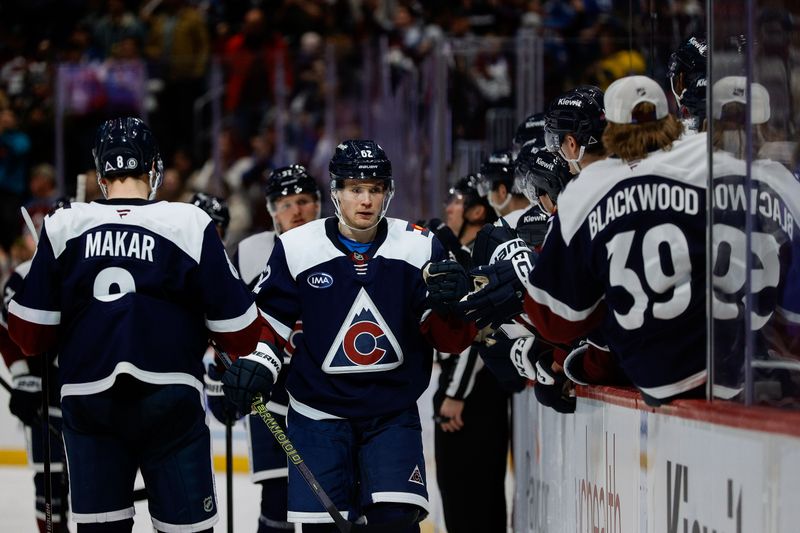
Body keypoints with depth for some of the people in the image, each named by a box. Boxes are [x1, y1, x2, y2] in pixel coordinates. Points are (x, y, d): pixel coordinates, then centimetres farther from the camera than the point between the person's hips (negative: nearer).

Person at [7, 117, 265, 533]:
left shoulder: (63, 228, 1)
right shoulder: (190, 225, -6)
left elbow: (30, 333, 3)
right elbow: (236, 324, -3)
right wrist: (251, 359, 19)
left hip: (87, 400, 2)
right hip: (169, 400, -2)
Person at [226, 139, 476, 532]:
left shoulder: (420, 247, -4)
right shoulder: (296, 248, -5)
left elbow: (452, 339, -5)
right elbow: (267, 317, 5)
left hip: (393, 414, 0)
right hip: (319, 412, 0)